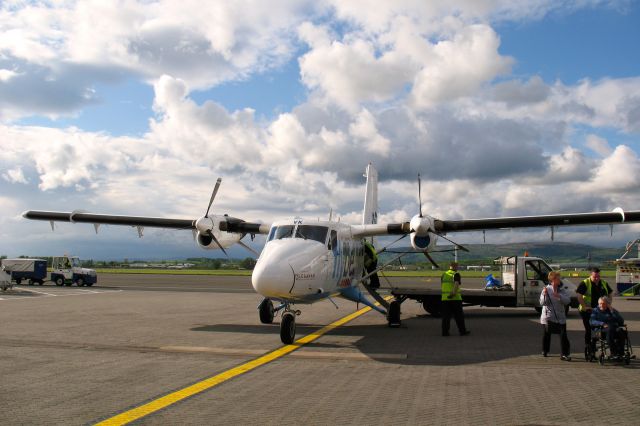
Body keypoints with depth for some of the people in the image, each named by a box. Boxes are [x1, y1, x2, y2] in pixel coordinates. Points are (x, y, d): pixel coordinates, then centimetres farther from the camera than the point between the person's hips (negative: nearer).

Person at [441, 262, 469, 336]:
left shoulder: (444, 274, 12)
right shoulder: (456, 274, -5)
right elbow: (456, 284, -21)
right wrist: (453, 293, -28)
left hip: (445, 298, 5)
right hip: (455, 298, -5)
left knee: (446, 316, 6)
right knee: (459, 316, 6)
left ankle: (445, 332, 2)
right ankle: (462, 331, 12)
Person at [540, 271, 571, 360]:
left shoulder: (561, 291, 7)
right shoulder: (546, 289, -3)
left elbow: (567, 300, -7)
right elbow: (542, 303, -9)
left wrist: (559, 296, -21)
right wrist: (545, 295, -24)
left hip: (560, 317, 2)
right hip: (548, 317, -2)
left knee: (563, 335, -9)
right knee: (546, 334, 9)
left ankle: (565, 354, -8)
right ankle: (545, 351, 28)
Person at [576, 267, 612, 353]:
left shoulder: (604, 283, 8)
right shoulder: (585, 283, -10)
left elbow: (610, 294, 19)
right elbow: (579, 295, -15)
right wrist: (584, 306, -18)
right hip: (587, 311, -5)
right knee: (588, 329, 1)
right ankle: (588, 347, 10)